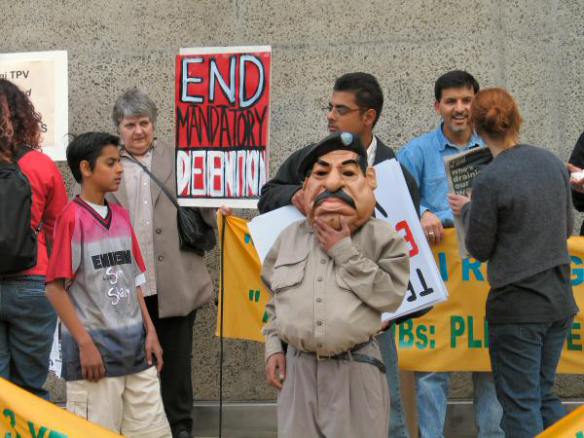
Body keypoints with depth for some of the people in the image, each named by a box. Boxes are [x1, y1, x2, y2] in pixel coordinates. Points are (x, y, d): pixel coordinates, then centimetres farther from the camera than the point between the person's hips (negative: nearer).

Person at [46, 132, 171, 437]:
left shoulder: (121, 216, 11)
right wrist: (85, 343, -14)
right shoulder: (72, 218, -9)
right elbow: (55, 288, -11)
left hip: (135, 347, 7)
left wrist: (150, 331, 9)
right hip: (95, 351, -7)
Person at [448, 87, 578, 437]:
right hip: (560, 301, 6)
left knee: (521, 405, 3)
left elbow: (479, 249, -7)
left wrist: (467, 210, 9)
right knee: (544, 395, 18)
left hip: (517, 305, -6)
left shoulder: (490, 181, -17)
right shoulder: (551, 162, 2)